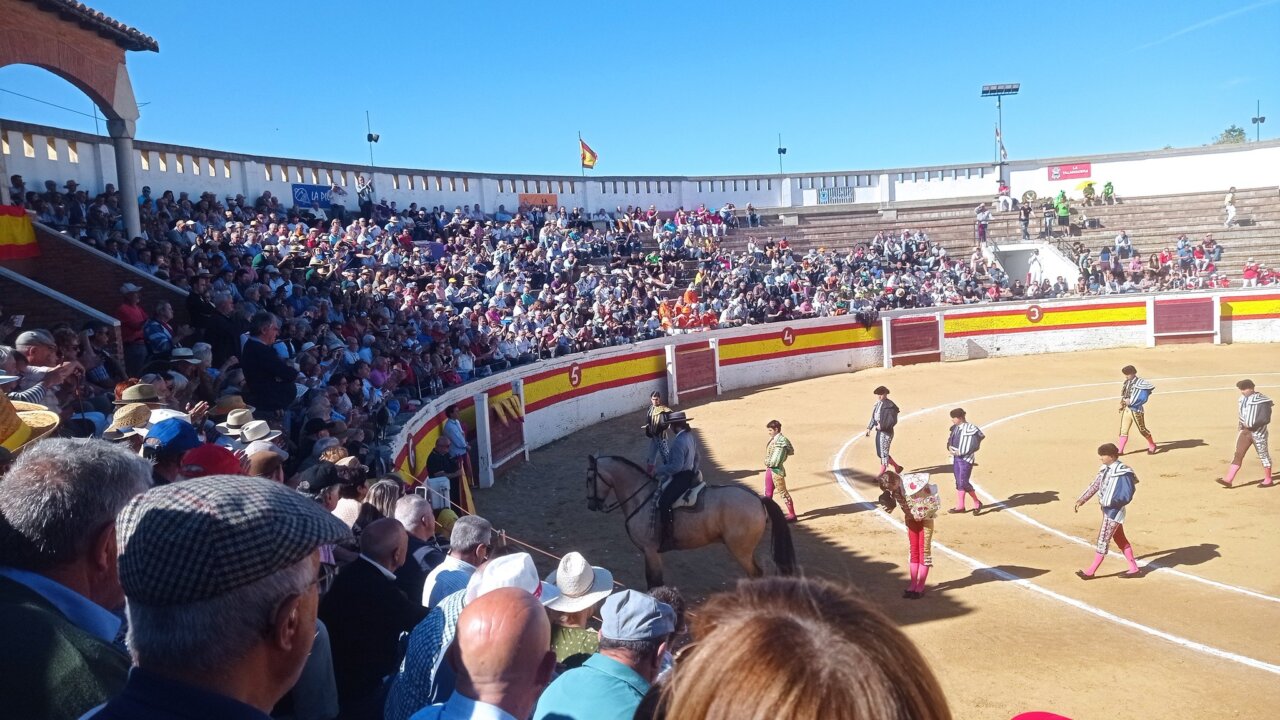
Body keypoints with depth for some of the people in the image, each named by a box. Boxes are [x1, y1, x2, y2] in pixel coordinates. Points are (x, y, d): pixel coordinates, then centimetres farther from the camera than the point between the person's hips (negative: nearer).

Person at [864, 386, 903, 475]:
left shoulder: (890, 406, -16)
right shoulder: (877, 404, 10)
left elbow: (893, 421, -20)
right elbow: (873, 418, 18)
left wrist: (881, 426, -24)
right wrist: (869, 428, 10)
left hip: (886, 432, -9)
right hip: (879, 431, 9)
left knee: (883, 453, -1)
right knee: (879, 453, 14)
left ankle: (882, 472, 12)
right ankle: (897, 467, 29)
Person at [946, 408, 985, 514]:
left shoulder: (970, 429, -16)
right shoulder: (955, 428, 9)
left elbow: (975, 446, -19)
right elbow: (950, 440, 21)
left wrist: (960, 452, -20)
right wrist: (949, 447, 0)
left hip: (966, 459, -8)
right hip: (956, 458, 8)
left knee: (963, 483, -9)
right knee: (959, 482, 11)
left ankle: (977, 503, 8)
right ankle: (960, 506, 17)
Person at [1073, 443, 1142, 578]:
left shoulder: (1122, 472, -21)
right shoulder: (1105, 469, 6)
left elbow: (1127, 496, -23)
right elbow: (1094, 486, 7)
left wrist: (1111, 502, -33)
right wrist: (1081, 500, 1)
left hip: (1115, 510, -9)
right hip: (1107, 509, 9)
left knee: (1102, 541, -1)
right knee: (1120, 539, 17)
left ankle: (1091, 572, 7)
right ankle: (1134, 569, 27)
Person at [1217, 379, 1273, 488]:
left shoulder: (1262, 401, -17)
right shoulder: (1243, 399, 5)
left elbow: (1266, 419, -21)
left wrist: (1252, 425, -21)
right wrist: (1239, 424, 7)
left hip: (1258, 432, -7)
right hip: (1245, 431, 7)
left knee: (1263, 455, 8)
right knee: (1238, 454, 2)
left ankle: (1268, 480, 23)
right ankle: (1228, 480, -1)